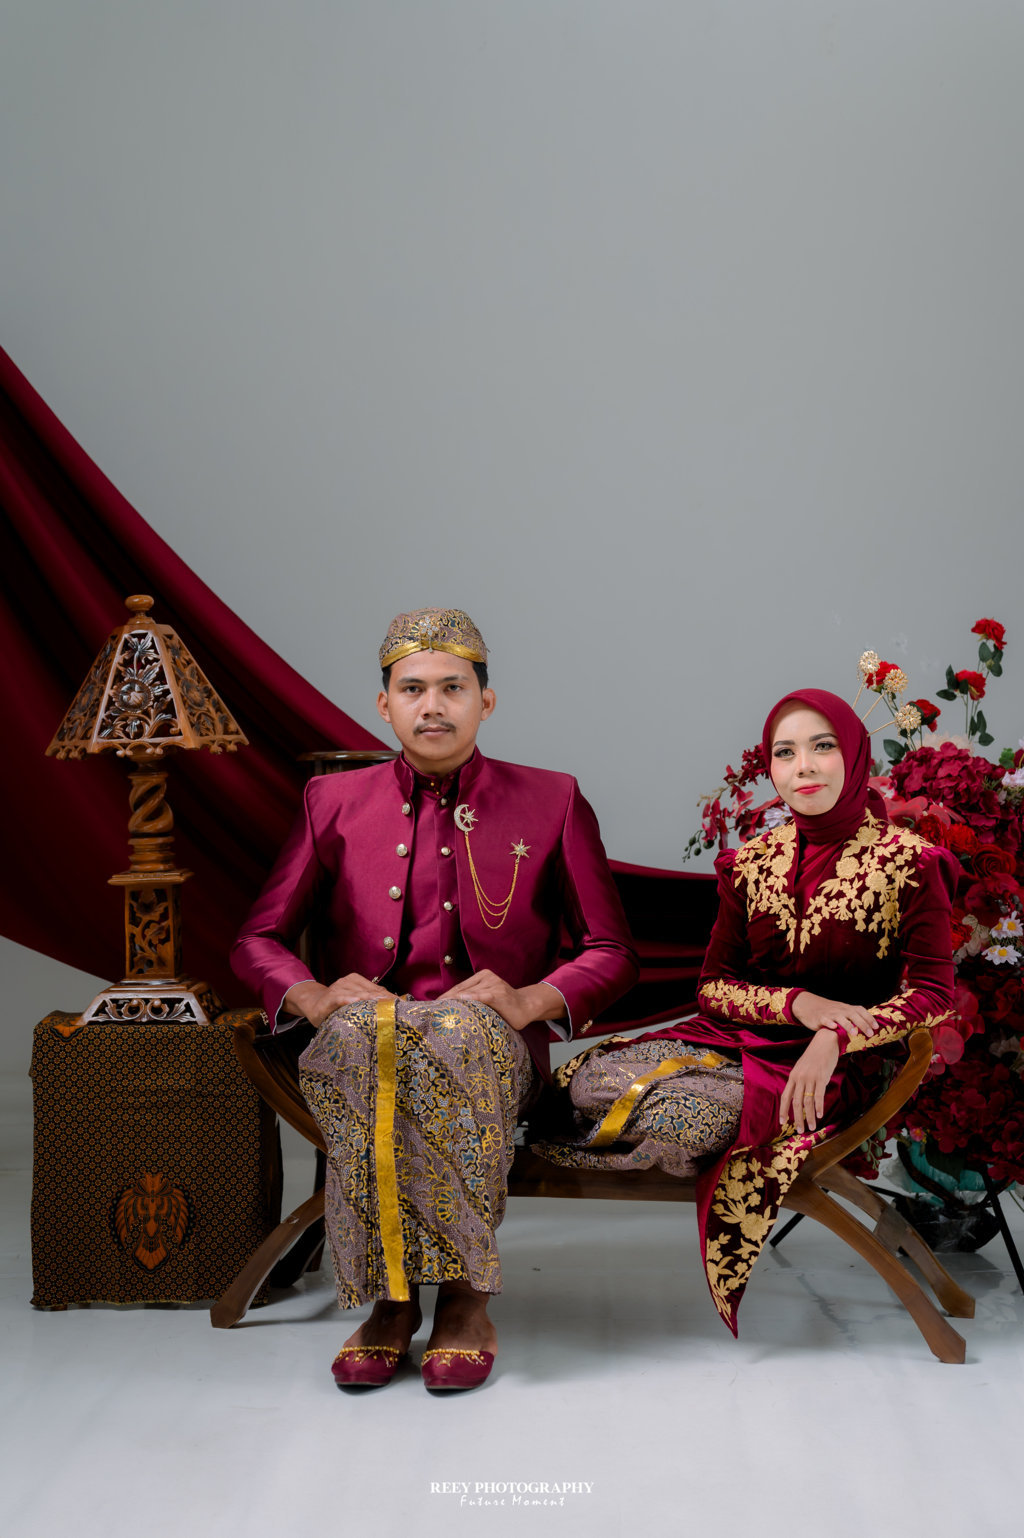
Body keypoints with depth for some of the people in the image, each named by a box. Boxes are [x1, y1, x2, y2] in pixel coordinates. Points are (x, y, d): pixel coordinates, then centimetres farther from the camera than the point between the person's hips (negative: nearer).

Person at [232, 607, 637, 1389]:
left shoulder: (551, 802, 9)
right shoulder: (336, 803, 13)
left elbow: (611, 952, 8)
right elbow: (258, 939, 15)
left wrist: (532, 1000, -12)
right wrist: (314, 996, -8)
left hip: (492, 1041, -1)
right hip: (363, 1041, 2)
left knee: (457, 1034, -38)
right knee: (360, 1031, -36)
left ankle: (464, 1296, -30)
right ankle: (389, 1295, -27)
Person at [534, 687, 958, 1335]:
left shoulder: (907, 862, -5)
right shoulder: (754, 861, 7)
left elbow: (934, 991, -9)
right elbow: (714, 984, 5)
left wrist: (834, 1040, -24)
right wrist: (799, 1003, -15)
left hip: (835, 1064, -4)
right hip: (733, 1037, 4)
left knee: (676, 1113, -30)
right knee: (587, 1081, -24)